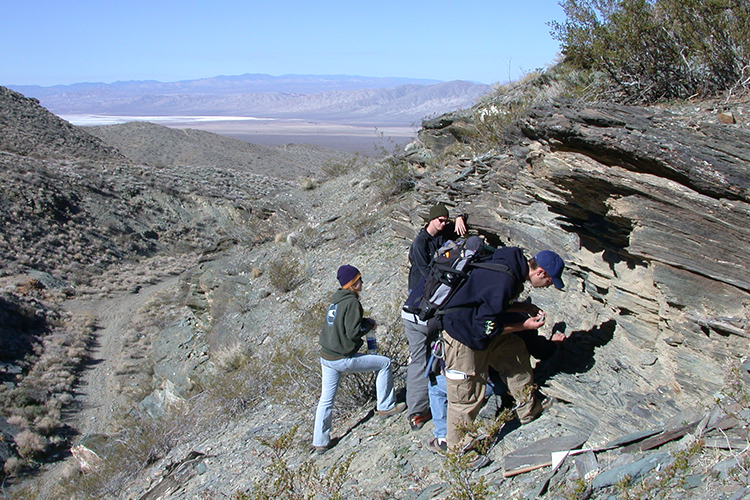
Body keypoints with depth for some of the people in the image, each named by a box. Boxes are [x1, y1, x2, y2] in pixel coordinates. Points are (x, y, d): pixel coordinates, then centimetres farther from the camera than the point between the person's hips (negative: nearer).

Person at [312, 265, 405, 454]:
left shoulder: (336, 299, 11)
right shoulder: (351, 302, -15)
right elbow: (353, 332, -19)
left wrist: (364, 323, 11)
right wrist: (369, 323, -2)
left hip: (326, 357, 9)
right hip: (343, 359, -9)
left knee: (326, 400, 14)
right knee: (384, 363, 7)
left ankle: (320, 442, 21)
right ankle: (386, 407, 15)